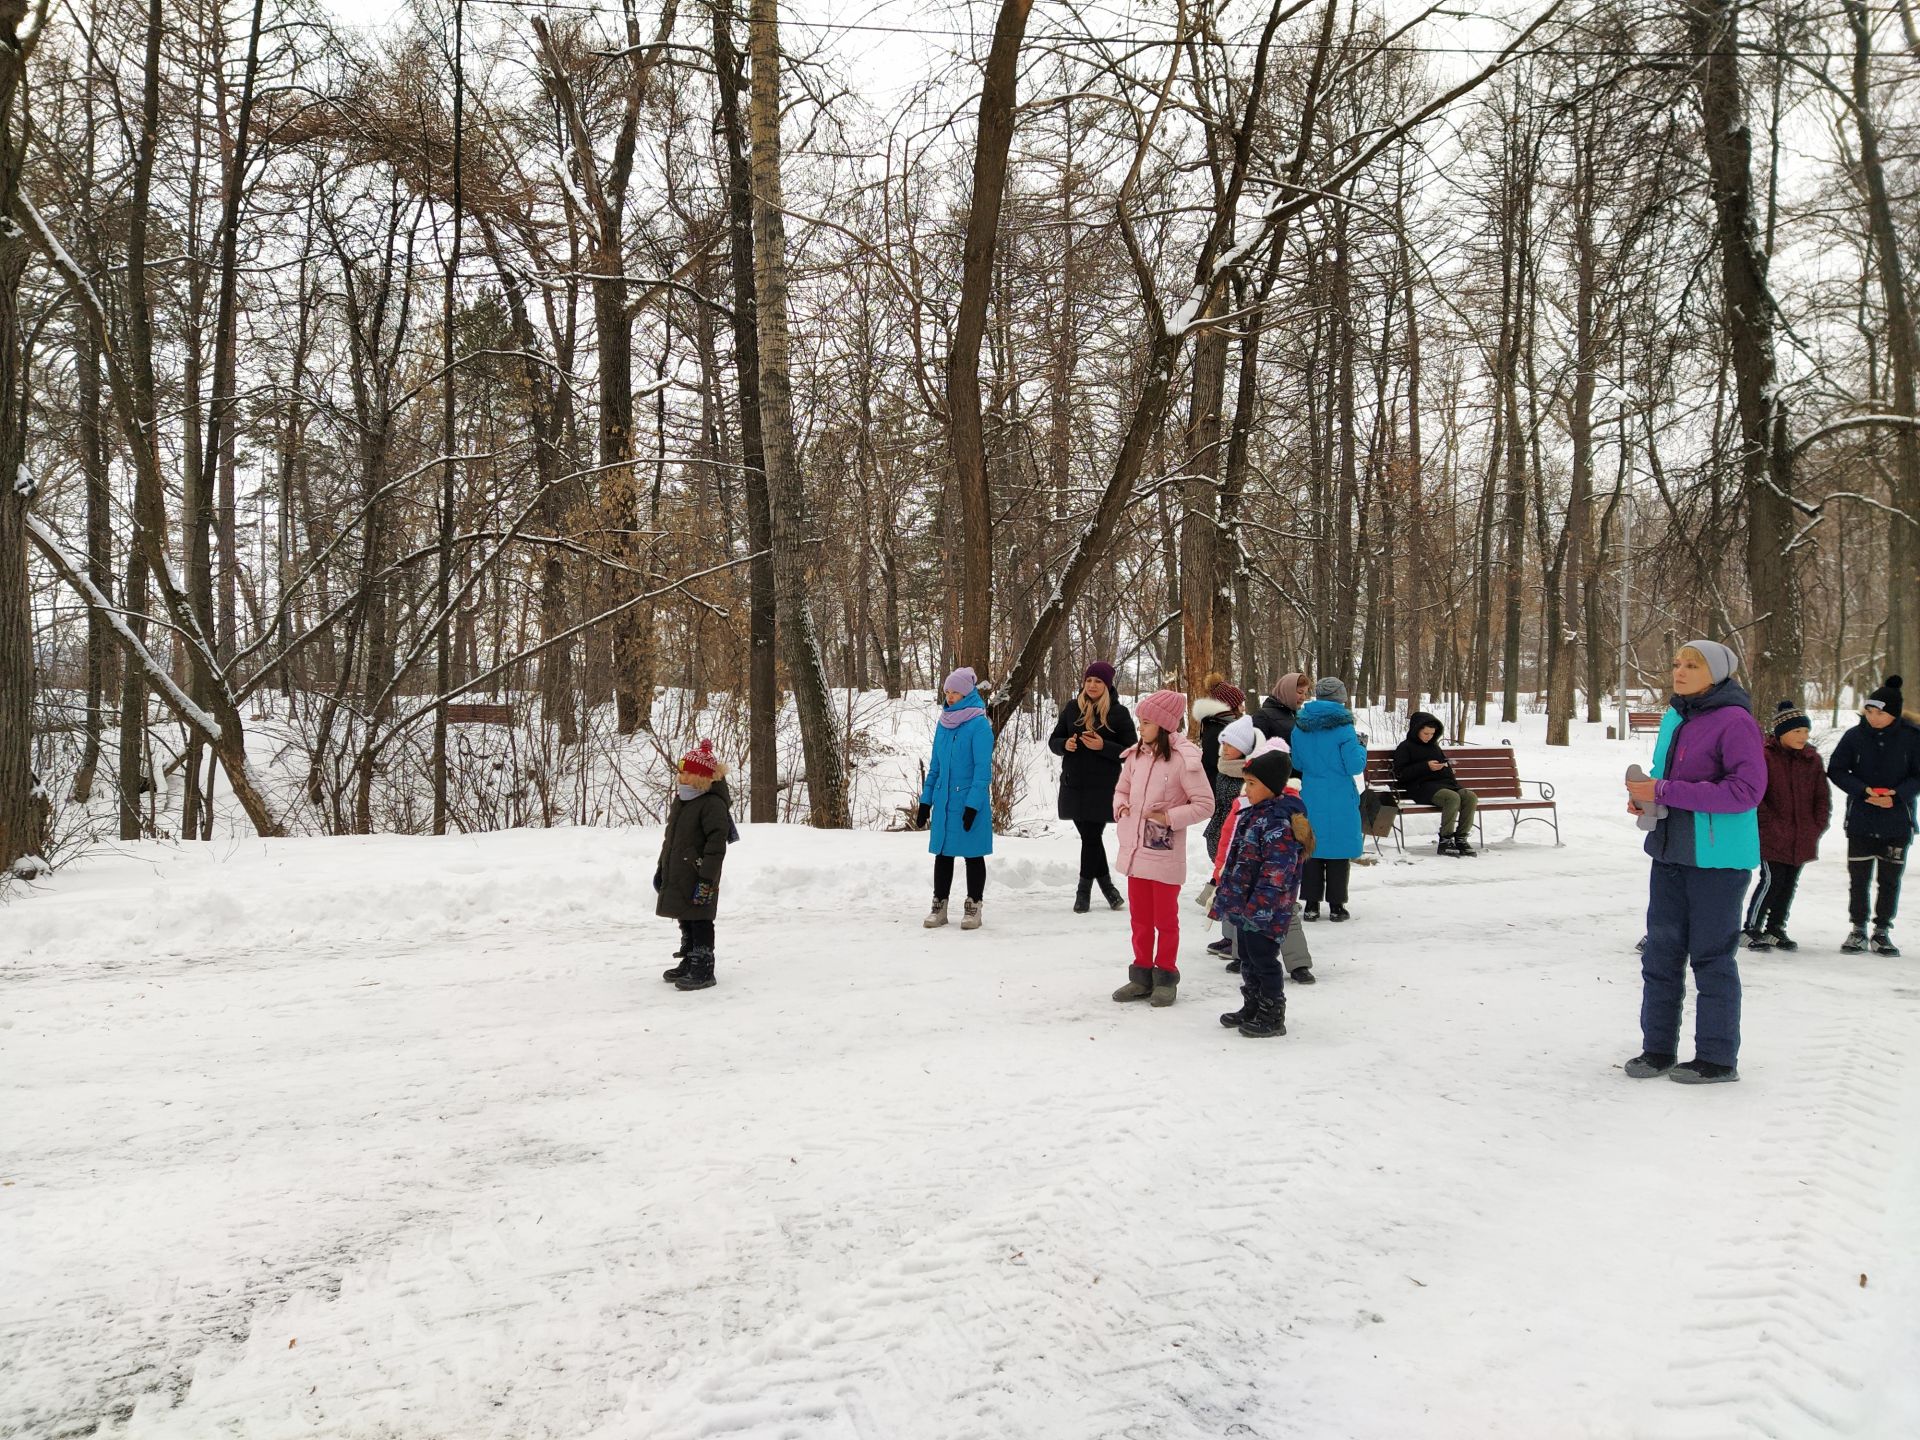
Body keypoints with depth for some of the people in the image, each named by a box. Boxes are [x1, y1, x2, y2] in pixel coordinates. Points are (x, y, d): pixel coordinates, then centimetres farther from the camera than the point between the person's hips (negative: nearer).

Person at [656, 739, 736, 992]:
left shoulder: (713, 804, -17)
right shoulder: (680, 801, 13)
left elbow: (716, 845, -20)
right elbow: (669, 837, 22)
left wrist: (706, 879, -23)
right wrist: (661, 867, 22)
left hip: (697, 879, -9)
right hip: (677, 876, 9)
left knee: (700, 922, -4)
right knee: (685, 923, 18)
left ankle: (703, 971, 2)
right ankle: (689, 964, 30)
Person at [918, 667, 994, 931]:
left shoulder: (979, 724, -11)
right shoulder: (944, 722, 8)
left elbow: (983, 767, -14)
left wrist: (973, 804, -19)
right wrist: (926, 800, 11)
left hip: (970, 801, -6)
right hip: (943, 800, 6)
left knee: (973, 854, 4)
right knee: (942, 852, 9)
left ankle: (974, 907, 14)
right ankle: (939, 907, 17)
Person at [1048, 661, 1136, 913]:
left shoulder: (1119, 713, -3)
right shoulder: (1072, 707, 6)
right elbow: (1053, 741, 12)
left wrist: (1102, 746, -19)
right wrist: (1065, 744, -11)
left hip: (1103, 786, -4)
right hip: (1074, 784, 4)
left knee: (1091, 837, -4)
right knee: (1090, 836, 10)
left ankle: (1084, 890, 9)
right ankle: (1106, 885, 26)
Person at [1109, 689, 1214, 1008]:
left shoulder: (1183, 758, -15)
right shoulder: (1136, 754, 3)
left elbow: (1205, 804, -12)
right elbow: (1122, 788, 18)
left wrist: (1169, 817, -17)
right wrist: (1120, 806, -3)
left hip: (1165, 854, -6)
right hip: (1135, 850, 6)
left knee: (1165, 919, 8)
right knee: (1140, 917, 15)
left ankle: (1165, 978, 20)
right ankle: (1142, 975, 26)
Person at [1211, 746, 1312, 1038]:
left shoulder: (1279, 820, -20)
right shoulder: (1254, 814, 12)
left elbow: (1277, 870, -25)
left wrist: (1259, 908, -25)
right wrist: (1225, 895, 21)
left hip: (1264, 911, -10)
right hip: (1244, 906, 10)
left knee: (1263, 959, -1)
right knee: (1248, 958, 18)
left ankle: (1272, 1016, 10)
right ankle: (1252, 1008, 30)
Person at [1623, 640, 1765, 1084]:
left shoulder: (1735, 722, -14)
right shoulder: (1673, 718, 11)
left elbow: (1747, 789, -21)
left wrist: (1665, 792, -23)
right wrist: (1644, 796, 1)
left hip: (1718, 859, -8)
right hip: (1670, 852, 8)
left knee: (1712, 956, 2)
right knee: (1660, 952, 10)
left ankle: (1718, 1058, 14)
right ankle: (1657, 1048, 21)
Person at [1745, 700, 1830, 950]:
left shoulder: (1812, 759, 7)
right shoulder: (1765, 756, -10)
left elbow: (1823, 797, 12)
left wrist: (1818, 825, 1)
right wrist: (1772, 824, -14)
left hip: (1802, 838, 6)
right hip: (1772, 836, -6)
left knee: (1790, 883, 12)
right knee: (1772, 880, -9)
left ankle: (1776, 928, 25)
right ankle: (1751, 928, 3)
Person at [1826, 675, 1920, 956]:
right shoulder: (1855, 736, -5)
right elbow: (1836, 770, 0)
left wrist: (1897, 794, -19)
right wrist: (1863, 790, -15)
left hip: (1897, 820, 0)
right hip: (1861, 820, 0)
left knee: (1890, 879, 7)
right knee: (1859, 877, 4)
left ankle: (1883, 930, 19)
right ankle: (1858, 928, 17)